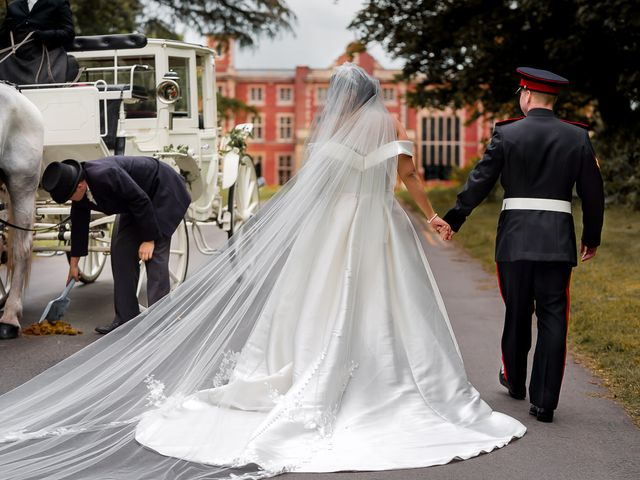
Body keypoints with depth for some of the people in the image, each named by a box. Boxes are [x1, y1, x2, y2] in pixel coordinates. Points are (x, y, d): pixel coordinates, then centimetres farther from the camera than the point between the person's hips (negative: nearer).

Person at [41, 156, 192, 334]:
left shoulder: (105, 175, -36)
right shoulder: (80, 192, -9)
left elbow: (142, 200, -29)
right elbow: (78, 225, 6)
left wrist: (149, 239, -24)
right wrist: (73, 265, 15)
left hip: (163, 192, -9)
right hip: (136, 201, 9)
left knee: (154, 255, -16)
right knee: (121, 249, 3)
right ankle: (126, 318, 6)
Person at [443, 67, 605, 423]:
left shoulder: (506, 133, -3)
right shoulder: (578, 136, 3)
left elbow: (480, 182, -4)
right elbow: (593, 191, 5)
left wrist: (453, 219, 6)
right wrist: (592, 237, 16)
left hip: (515, 239, 0)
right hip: (558, 241, 0)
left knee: (517, 312, 16)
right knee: (553, 318, 3)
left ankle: (515, 381, 34)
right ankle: (544, 400, 1)